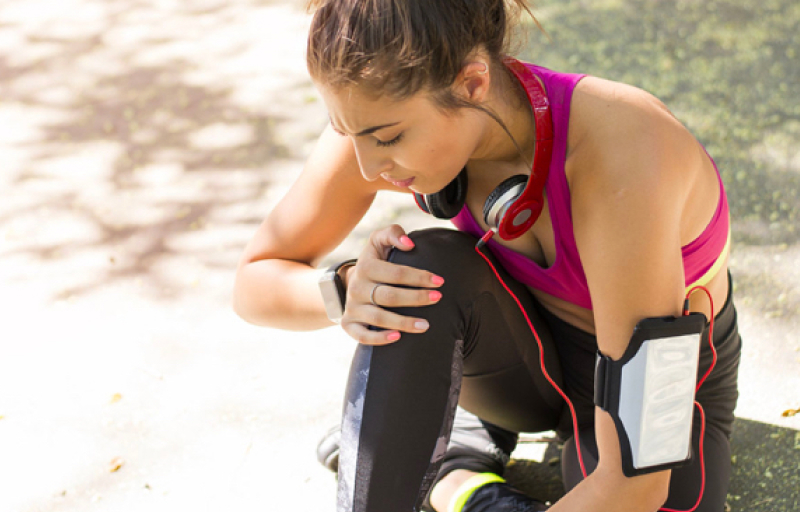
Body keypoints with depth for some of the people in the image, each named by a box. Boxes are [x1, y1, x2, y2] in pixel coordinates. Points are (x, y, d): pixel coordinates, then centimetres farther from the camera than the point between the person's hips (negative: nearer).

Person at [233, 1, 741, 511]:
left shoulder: (620, 168, -39)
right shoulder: (383, 114, -23)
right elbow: (254, 282, -10)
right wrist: (346, 289, -31)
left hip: (666, 383, -2)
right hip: (531, 358, 3)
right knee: (428, 269, -31)